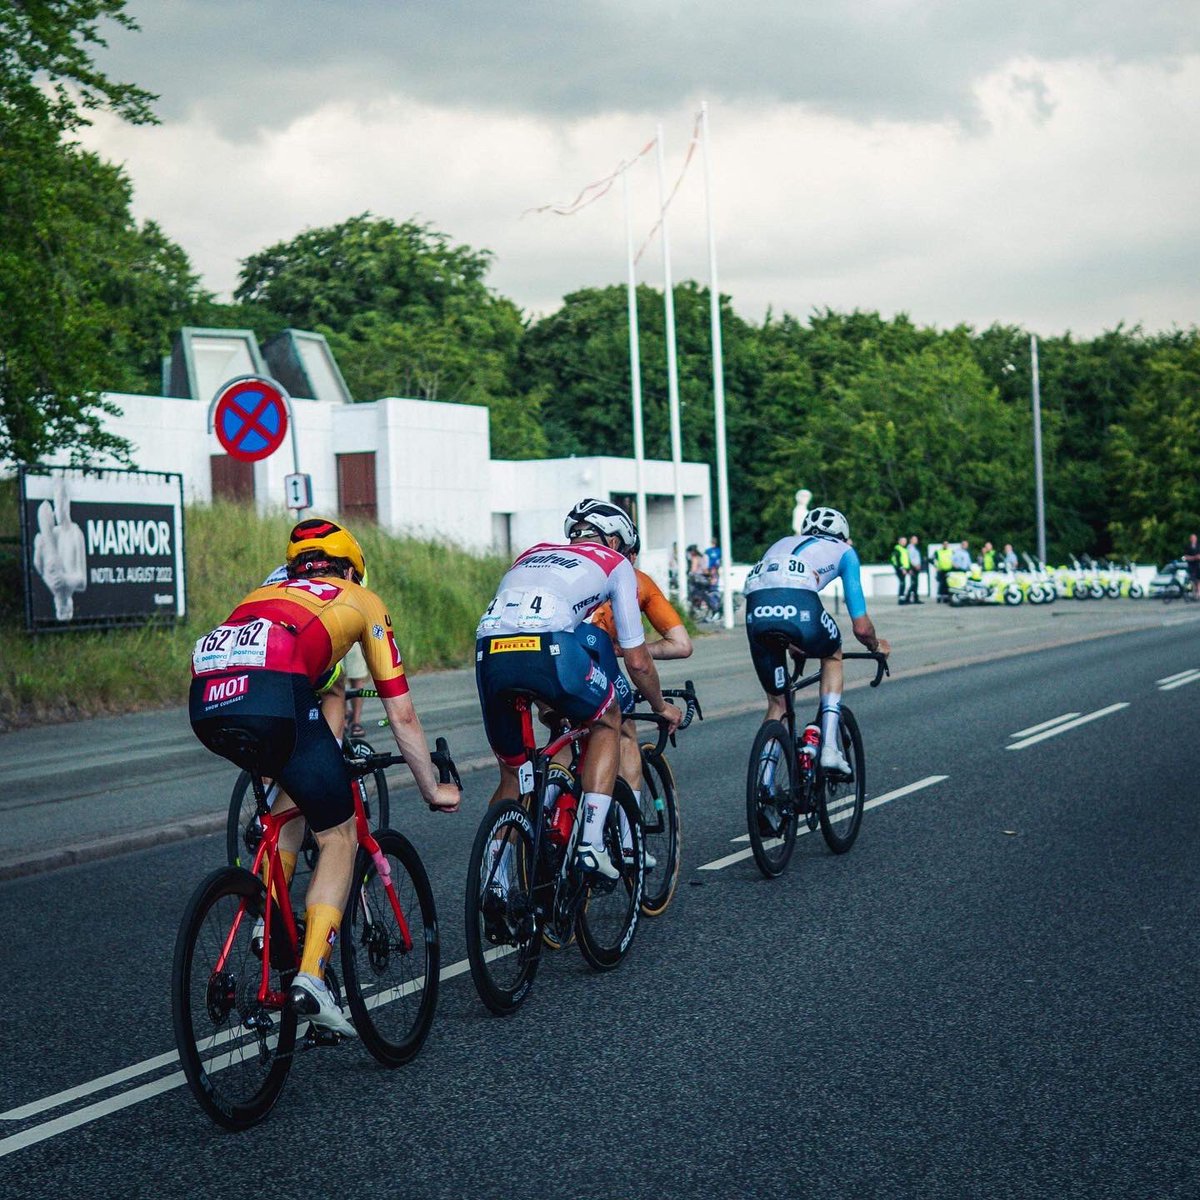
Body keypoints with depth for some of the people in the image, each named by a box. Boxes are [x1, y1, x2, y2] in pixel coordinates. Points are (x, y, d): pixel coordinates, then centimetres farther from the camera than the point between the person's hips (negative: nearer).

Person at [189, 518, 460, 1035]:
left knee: (300, 787, 33)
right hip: (273, 697, -5)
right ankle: (311, 976, -2)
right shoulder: (362, 601, 28)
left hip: (205, 703, 5)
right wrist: (433, 789, 40)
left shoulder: (267, 594, 39)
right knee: (339, 835, 12)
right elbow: (402, 715, 28)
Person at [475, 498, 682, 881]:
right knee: (607, 721, 26)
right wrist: (661, 707, 43)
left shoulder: (532, 554, 38)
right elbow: (637, 661, 25)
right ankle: (591, 844, 14)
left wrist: (548, 703, 57)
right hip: (547, 648, -4)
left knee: (512, 775, 24)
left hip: (489, 651, 4)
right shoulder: (615, 563, 25)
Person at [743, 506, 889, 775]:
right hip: (799, 607, -3)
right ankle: (829, 748, 19)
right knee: (832, 656, 32)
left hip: (756, 612, 3)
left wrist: (792, 643, 60)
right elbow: (861, 627, 24)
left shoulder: (783, 543, 40)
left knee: (776, 703, 22)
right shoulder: (843, 551, 28)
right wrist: (877, 646, 46)